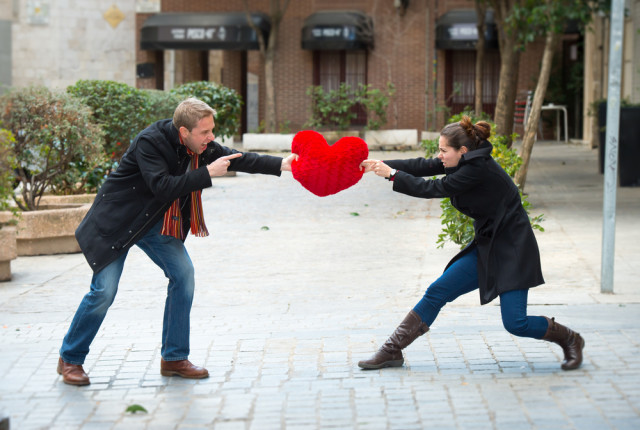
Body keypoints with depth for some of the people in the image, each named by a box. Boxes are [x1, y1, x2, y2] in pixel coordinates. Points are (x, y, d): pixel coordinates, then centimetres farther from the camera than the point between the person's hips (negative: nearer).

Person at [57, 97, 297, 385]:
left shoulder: (201, 145, -6)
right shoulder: (149, 142, -27)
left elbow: (235, 158, -1)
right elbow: (163, 187, -35)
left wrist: (281, 165, -11)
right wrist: (207, 173, -33)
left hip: (156, 221, 7)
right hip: (118, 219, -7)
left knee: (183, 273, -5)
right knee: (104, 290, -11)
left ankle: (174, 359, 4)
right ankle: (70, 359, 7)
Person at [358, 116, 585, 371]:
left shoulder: (479, 169, -23)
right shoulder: (467, 161, 3)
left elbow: (435, 189, -20)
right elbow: (423, 166, 8)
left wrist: (393, 175, -14)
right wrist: (383, 165, 0)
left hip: (512, 251, -9)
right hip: (486, 247, 9)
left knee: (515, 323, -14)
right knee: (436, 293, 3)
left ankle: (569, 340, 12)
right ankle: (392, 351, 8)